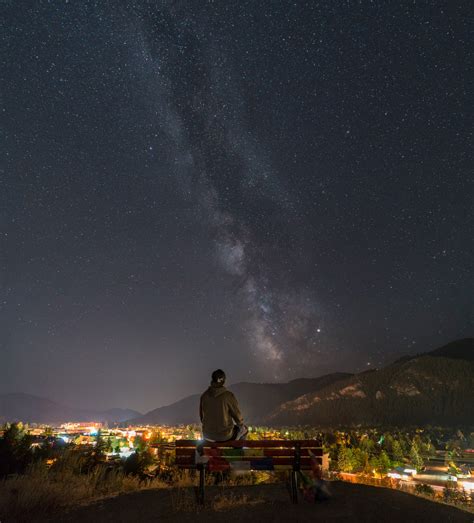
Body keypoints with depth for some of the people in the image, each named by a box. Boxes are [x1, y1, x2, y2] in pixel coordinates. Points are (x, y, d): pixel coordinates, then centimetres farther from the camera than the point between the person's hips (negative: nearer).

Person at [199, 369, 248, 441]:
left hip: (207, 434, 4)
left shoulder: (204, 395, -7)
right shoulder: (229, 396, -20)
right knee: (243, 429, 26)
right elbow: (237, 416, -10)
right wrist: (241, 425, 11)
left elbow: (202, 416, 5)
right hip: (224, 434, -4)